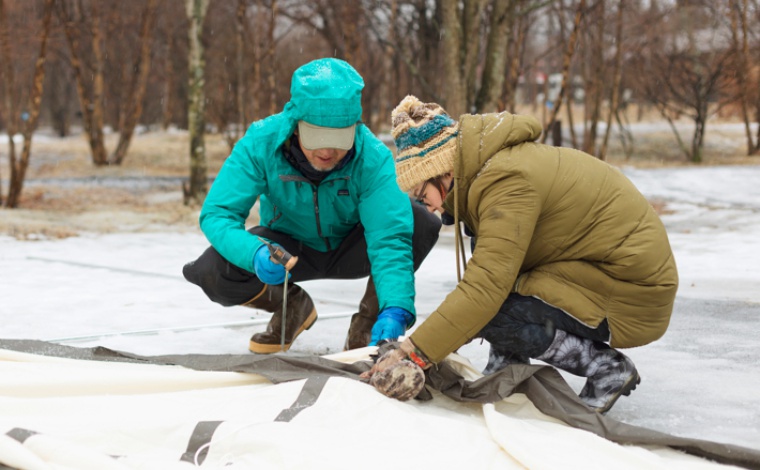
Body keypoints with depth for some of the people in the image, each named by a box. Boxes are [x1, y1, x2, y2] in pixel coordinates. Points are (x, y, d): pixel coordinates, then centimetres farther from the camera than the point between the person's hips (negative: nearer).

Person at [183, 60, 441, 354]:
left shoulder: (373, 157, -30)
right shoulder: (261, 142, -28)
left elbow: (389, 239, -36)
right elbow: (216, 214, -28)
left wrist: (395, 310, -53)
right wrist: (255, 253, -49)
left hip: (350, 251, -1)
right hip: (289, 248, 1)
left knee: (421, 224, -30)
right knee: (211, 272, -27)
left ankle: (368, 321, -4)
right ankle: (292, 306, 7)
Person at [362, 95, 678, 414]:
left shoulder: (507, 181, -22)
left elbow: (485, 289, -30)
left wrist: (412, 354, -30)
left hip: (629, 293, -10)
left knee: (489, 314, -19)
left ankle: (607, 367, -7)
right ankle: (507, 370, 7)